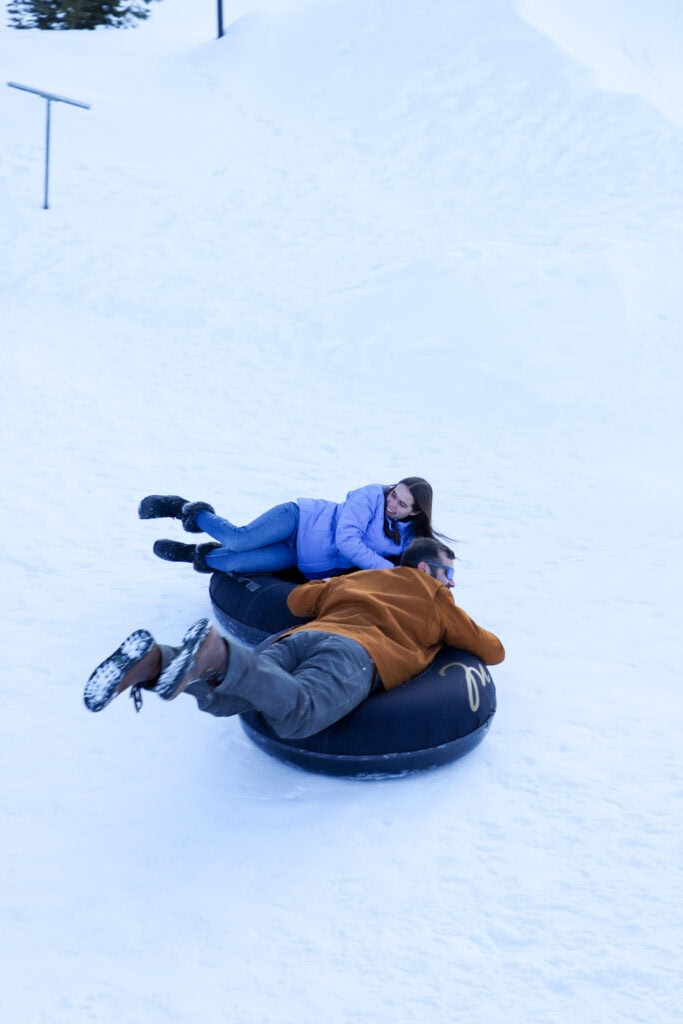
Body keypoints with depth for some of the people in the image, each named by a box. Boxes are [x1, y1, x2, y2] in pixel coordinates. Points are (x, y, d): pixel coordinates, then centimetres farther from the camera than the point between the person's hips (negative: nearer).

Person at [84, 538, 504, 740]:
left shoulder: (357, 578, 40)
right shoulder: (437, 601, 27)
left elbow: (299, 599, 46)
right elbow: (493, 651, 32)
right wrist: (472, 632, 55)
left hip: (302, 637, 6)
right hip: (356, 651, -6)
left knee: (220, 697, -16)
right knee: (296, 714, -34)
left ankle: (153, 660, -42)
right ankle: (217, 652, -55)